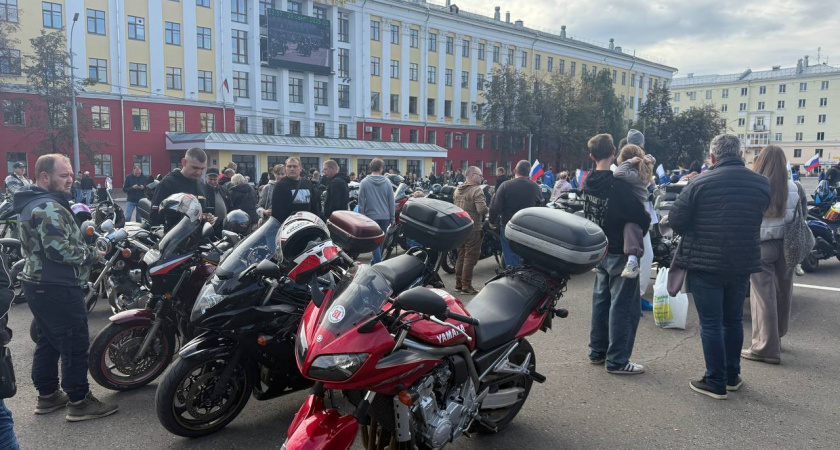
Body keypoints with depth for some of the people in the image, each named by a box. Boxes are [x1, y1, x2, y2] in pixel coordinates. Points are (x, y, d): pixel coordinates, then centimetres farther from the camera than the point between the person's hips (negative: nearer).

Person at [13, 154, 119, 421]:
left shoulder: (32, 203, 15)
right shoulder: (49, 207, -20)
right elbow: (60, 251, -28)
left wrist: (85, 248, 14)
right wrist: (92, 255, -13)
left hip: (39, 284, 11)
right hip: (57, 288, -11)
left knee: (48, 341, 19)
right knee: (75, 344, -4)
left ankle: (47, 395, 29)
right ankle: (79, 402, 3)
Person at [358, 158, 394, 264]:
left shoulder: (364, 182, -8)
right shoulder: (387, 182, -4)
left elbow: (361, 202, -5)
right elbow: (391, 202, 1)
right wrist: (392, 218, 10)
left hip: (371, 216, -2)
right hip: (385, 216, 2)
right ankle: (377, 260, 30)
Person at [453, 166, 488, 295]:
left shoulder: (458, 190, 11)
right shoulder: (477, 190, -15)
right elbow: (482, 209, -24)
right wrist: (488, 209, -4)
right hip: (473, 228, -8)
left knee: (461, 256, 16)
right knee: (470, 257, -1)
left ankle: (458, 284, 22)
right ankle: (466, 286, 2)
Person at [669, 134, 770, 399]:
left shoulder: (700, 183, -13)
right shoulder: (762, 184, 0)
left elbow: (675, 221, -10)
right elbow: (757, 217, 14)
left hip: (705, 263, -4)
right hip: (743, 264, 5)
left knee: (711, 324, 4)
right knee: (733, 320, 19)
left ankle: (716, 382, 10)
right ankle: (732, 376, 30)